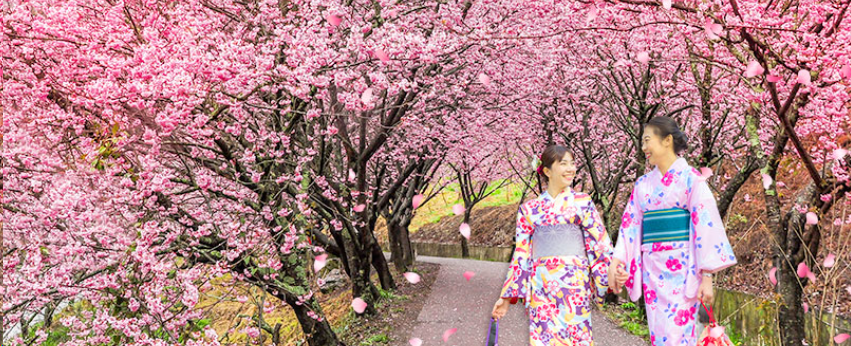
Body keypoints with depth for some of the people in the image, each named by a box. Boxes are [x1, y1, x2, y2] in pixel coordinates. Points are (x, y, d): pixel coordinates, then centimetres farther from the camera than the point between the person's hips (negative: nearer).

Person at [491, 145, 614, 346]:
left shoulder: (582, 203, 7)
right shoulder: (529, 209, 11)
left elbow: (599, 245, 3)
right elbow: (521, 254, 12)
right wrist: (507, 296, 10)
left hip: (574, 284, -1)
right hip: (540, 286, 2)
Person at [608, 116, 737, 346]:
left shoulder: (690, 179, -2)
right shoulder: (643, 184, 14)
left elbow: (706, 226, -7)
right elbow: (631, 225, 10)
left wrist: (707, 277, -12)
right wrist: (616, 263, -5)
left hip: (682, 266, -5)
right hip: (652, 269, 5)